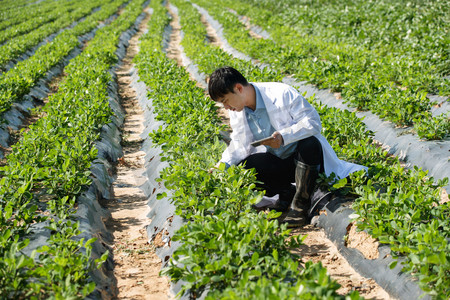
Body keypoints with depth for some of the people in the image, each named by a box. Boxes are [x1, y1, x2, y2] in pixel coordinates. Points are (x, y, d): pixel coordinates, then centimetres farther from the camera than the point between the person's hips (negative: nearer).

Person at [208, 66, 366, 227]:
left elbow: (313, 122, -23)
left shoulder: (281, 93, -21)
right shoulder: (237, 112, -2)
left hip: (300, 156, -4)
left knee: (309, 143, -39)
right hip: (276, 162, 4)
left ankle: (300, 204, -25)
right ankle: (287, 192, -4)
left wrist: (284, 136, -37)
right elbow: (239, 148, 3)